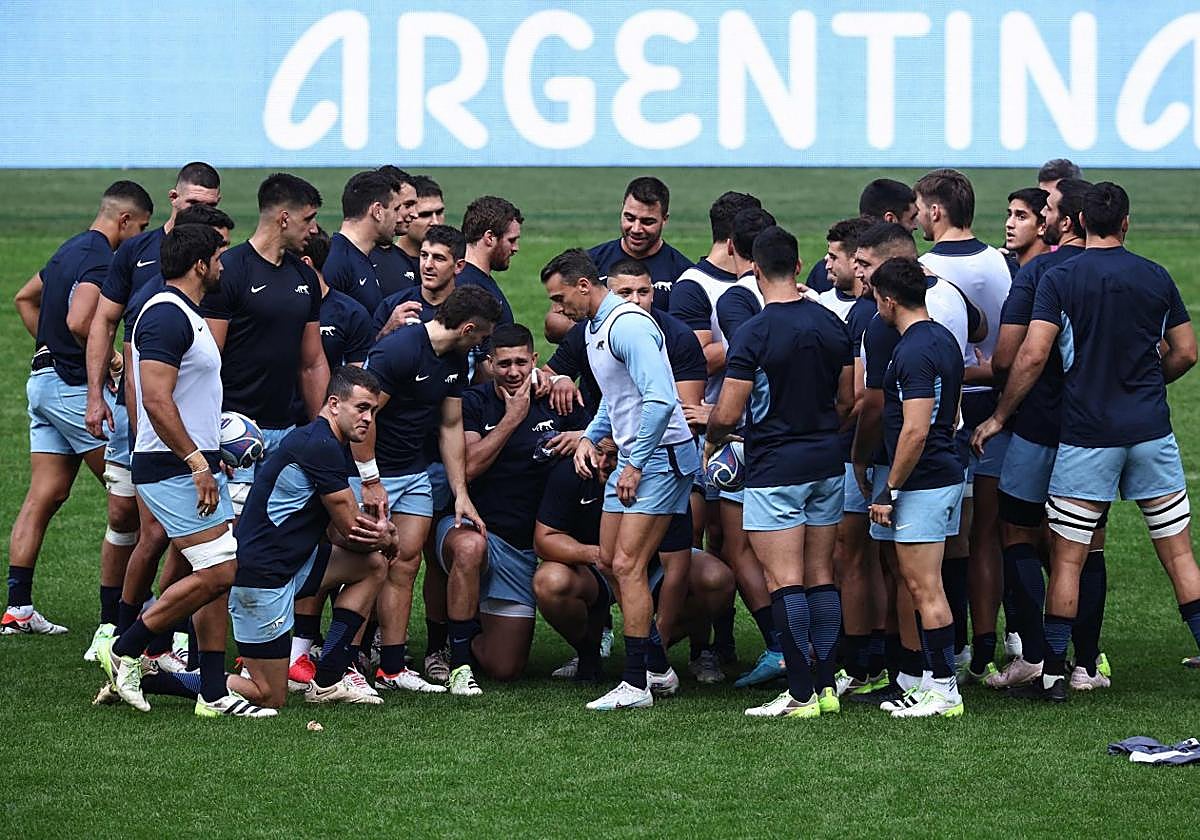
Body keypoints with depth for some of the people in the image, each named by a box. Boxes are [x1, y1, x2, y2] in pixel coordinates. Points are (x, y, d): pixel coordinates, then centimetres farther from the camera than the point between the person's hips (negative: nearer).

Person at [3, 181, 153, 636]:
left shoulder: (71, 249, 16)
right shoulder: (100, 259, -15)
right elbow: (79, 321, -29)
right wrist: (108, 359, -13)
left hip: (44, 379, 10)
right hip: (77, 388, -10)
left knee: (43, 497, 7)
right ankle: (113, 614, -2)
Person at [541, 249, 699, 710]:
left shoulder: (627, 325, -19)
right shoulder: (593, 329, 15)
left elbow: (660, 399, -26)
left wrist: (636, 465, -22)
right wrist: (590, 436, 12)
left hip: (660, 456, -11)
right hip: (631, 457, 11)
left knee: (627, 564, -13)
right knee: (609, 560, 11)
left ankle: (635, 684, -12)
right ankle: (657, 668, 20)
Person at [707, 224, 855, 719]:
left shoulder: (753, 334, -15)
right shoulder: (831, 325, 4)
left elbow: (727, 414, -13)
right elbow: (847, 400, 12)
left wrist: (712, 441, 7)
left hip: (774, 469, -6)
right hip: (826, 464, 6)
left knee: (785, 582, -6)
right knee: (820, 576, 11)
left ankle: (801, 693, -8)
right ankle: (826, 686, 12)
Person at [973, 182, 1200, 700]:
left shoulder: (1060, 278, -6)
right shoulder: (1156, 278, 4)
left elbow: (1033, 355, -14)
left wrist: (999, 416, -3)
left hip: (1087, 434, -2)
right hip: (1151, 432, 2)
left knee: (1066, 559, 4)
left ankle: (1052, 673, 4)